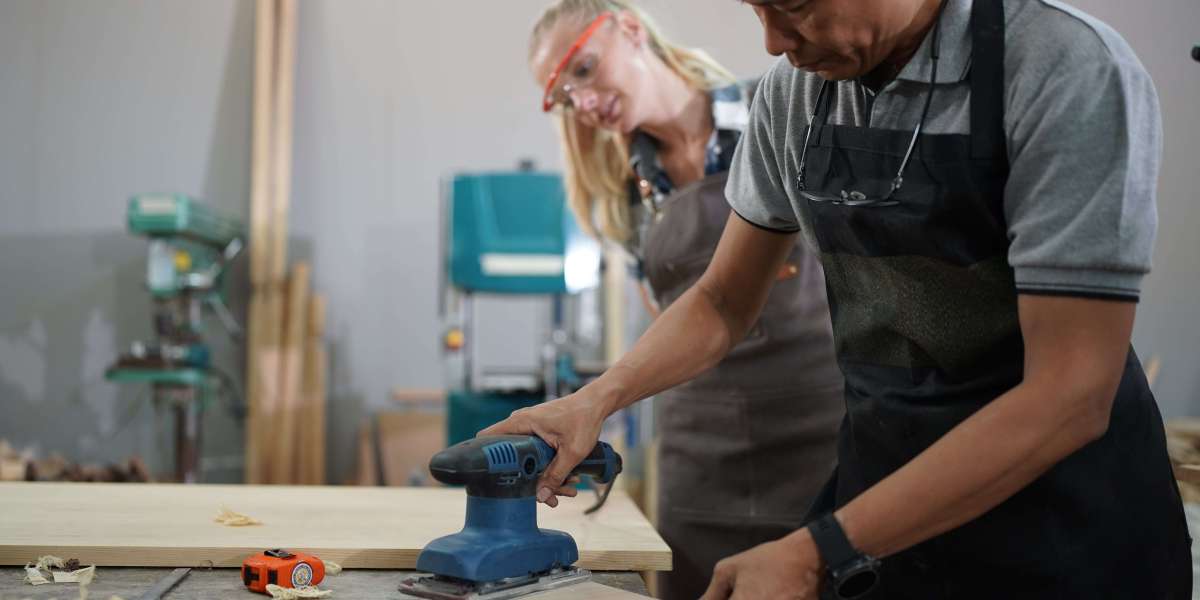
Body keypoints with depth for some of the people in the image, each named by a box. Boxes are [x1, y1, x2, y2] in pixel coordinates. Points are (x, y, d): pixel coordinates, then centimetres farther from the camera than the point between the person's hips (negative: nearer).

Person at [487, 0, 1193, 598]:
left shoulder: (1072, 72, -20)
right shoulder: (796, 89, -3)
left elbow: (1069, 395, -24)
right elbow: (723, 302, 8)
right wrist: (597, 401, -8)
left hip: (1055, 514, -4)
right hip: (876, 481, 5)